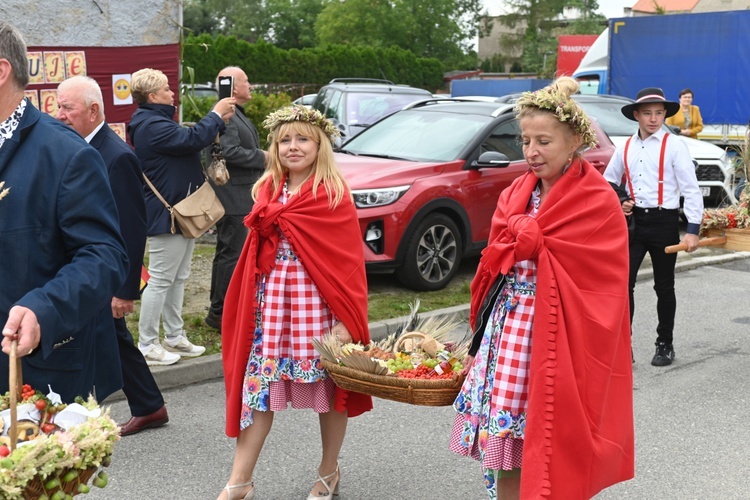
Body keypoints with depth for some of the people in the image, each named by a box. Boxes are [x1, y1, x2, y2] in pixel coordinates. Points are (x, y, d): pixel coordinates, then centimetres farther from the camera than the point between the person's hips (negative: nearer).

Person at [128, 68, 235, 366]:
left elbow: (188, 142, 20)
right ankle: (146, 346, 3)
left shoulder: (157, 122, 16)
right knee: (161, 280, -5)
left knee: (178, 279, 16)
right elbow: (192, 139, -26)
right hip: (166, 215, -11)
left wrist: (219, 121, 8)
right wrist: (216, 115, -11)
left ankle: (174, 338, 26)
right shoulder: (151, 126, -19)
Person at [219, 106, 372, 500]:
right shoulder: (266, 191, 9)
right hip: (271, 301, 4)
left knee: (329, 389, 7)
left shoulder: (335, 195, -6)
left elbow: (349, 261, -9)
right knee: (258, 385, 4)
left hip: (317, 302, -4)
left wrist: (345, 319, -14)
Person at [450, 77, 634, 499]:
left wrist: (522, 232, -4)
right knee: (505, 445, 8)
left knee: (556, 453, 1)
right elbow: (494, 264, 12)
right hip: (508, 329, 6)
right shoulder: (516, 194, 10)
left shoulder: (598, 202, -8)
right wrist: (480, 338, 10)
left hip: (560, 337, -5)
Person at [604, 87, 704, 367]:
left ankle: (665, 345, 24)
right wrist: (618, 203, 1)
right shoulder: (625, 149, 7)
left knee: (664, 287, 9)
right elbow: (608, 182, 21)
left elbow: (691, 190, -7)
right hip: (633, 221, 3)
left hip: (663, 222, -3)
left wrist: (692, 230, -13)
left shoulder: (674, 147, -6)